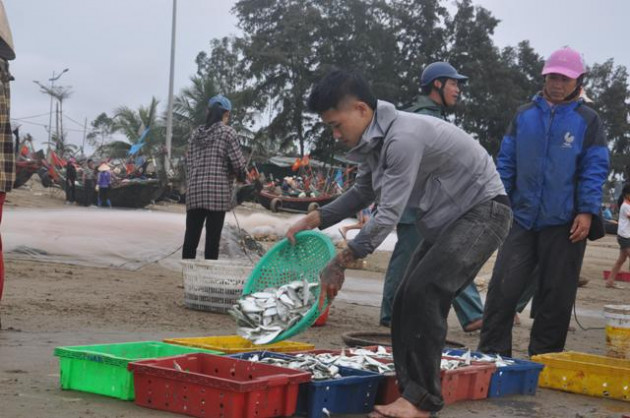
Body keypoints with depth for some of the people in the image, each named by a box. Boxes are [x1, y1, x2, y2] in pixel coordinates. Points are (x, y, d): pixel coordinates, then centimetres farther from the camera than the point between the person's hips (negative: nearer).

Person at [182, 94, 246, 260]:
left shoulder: (196, 133, 15)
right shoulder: (227, 132, -1)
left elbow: (189, 164, 13)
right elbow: (238, 163, -5)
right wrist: (241, 176, 15)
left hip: (195, 192, 5)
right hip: (218, 190, -5)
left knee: (190, 238, 4)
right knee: (212, 239, -2)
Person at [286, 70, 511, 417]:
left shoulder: (403, 138, -28)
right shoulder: (374, 140, 3)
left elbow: (389, 215, -28)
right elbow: (362, 192, 19)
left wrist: (339, 263, -21)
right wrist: (314, 219, 6)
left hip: (482, 211, -10)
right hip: (447, 219, 10)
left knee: (424, 292, -21)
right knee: (407, 299, 2)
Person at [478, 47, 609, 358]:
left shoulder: (587, 120, 3)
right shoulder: (525, 115, 9)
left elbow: (595, 169, -1)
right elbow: (506, 161, 12)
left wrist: (587, 212, -11)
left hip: (564, 224, -2)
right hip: (522, 218, 2)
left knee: (556, 296, 5)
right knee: (503, 287, -4)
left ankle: (543, 359, 17)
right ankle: (492, 353, 5)